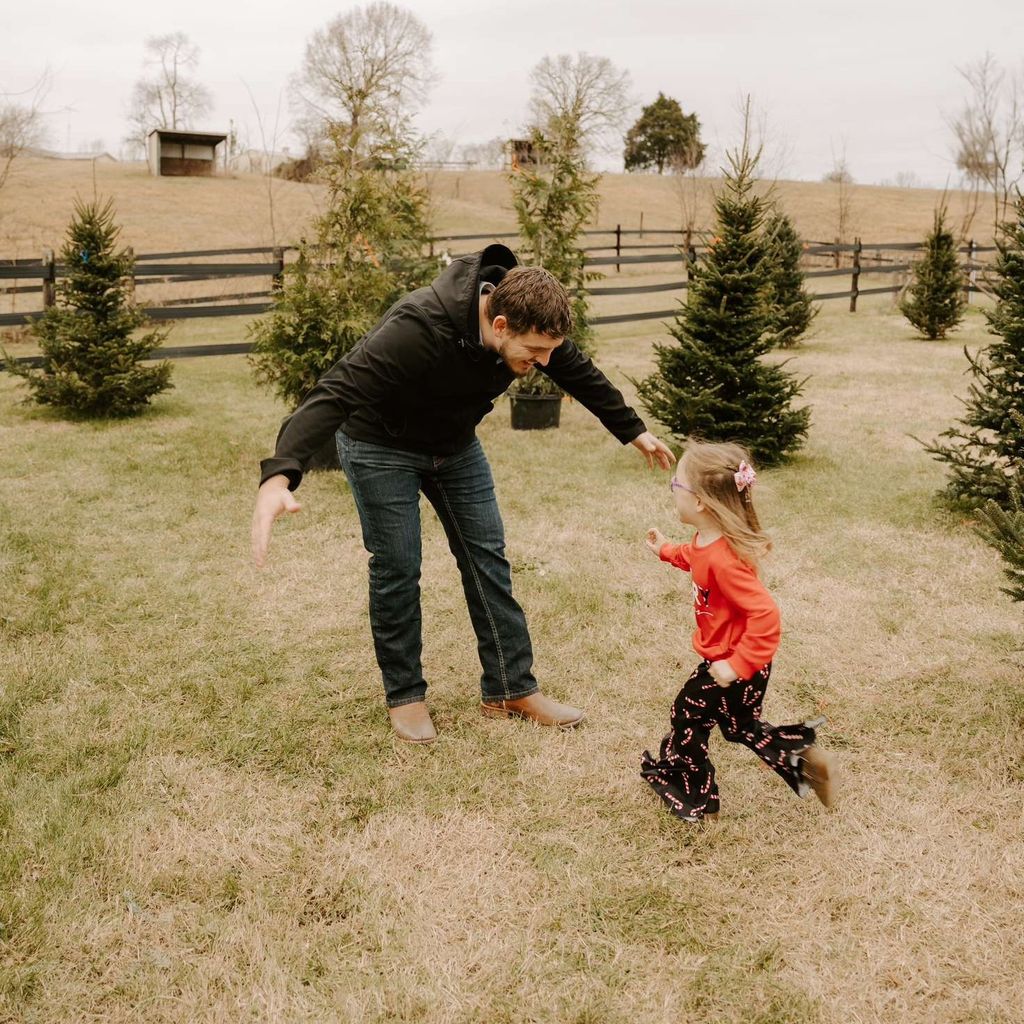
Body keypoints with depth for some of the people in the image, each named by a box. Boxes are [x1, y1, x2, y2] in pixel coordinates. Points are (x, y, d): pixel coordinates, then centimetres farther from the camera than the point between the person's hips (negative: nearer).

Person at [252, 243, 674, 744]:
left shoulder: (529, 320, -20)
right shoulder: (417, 330, -41)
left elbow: (581, 374, 0)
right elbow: (335, 393, -46)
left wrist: (635, 431, 13)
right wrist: (279, 476, -60)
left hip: (455, 444, 6)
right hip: (381, 445, -6)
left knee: (487, 557, 4)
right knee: (397, 568, -4)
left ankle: (510, 690, 14)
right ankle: (404, 695, 15)